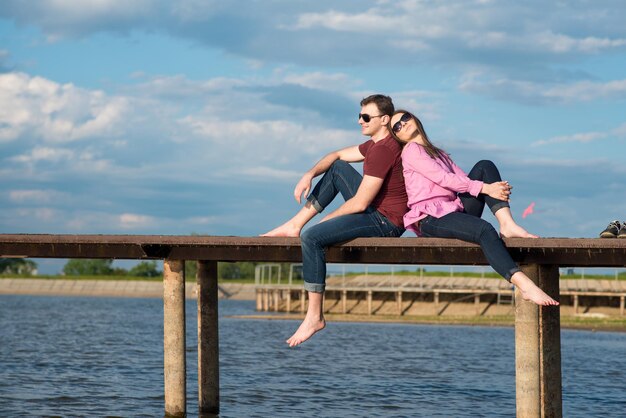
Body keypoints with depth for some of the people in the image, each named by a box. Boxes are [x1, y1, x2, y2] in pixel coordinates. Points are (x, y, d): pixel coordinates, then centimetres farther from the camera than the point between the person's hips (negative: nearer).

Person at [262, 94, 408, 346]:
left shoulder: (383, 150, -20)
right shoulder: (377, 143, 13)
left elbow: (360, 203, -21)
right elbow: (337, 156, 20)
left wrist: (325, 220, -7)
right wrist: (310, 174, 1)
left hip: (384, 222, -11)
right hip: (375, 211, 11)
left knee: (311, 237, -23)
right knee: (338, 168, 18)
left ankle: (315, 317, -19)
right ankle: (295, 225, 14)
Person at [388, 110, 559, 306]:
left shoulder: (439, 155, 30)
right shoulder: (410, 150, 4)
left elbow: (462, 178, 15)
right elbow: (443, 178, -9)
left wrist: (497, 187, -6)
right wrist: (484, 188, -15)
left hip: (455, 211, 8)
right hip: (430, 219, -8)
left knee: (484, 166, -3)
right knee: (485, 230, -33)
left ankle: (507, 225, -22)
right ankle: (525, 286, -50)